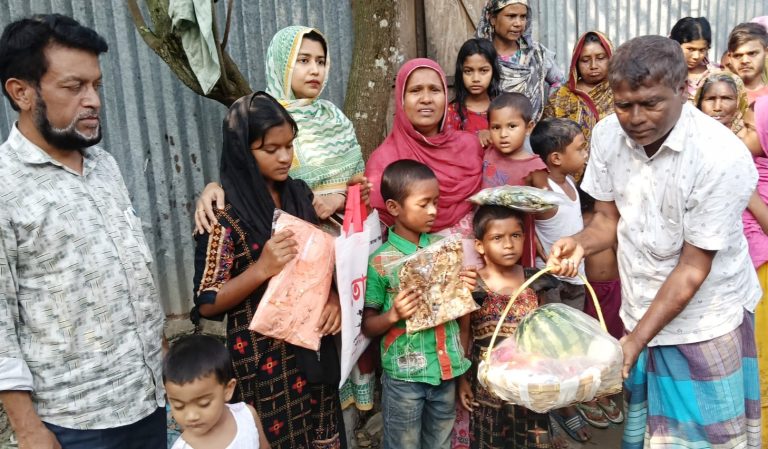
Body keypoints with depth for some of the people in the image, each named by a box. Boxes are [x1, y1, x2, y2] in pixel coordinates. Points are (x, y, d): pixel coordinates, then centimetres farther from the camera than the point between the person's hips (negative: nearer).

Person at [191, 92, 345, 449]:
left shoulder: (300, 194, 1)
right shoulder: (225, 216, -16)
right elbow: (207, 304, -15)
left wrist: (334, 297, -7)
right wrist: (262, 269, -28)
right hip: (263, 356, -5)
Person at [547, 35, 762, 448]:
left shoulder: (722, 157, -24)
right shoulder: (608, 134, -10)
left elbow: (693, 268, -20)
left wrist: (637, 339, -21)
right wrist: (580, 243, -19)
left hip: (705, 320, -4)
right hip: (641, 308, 4)